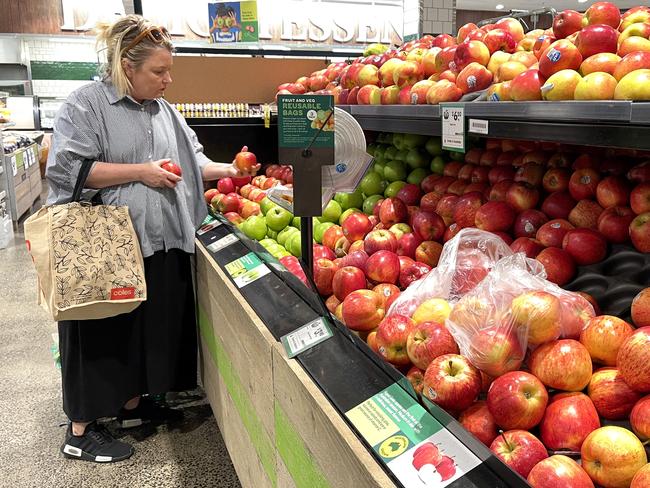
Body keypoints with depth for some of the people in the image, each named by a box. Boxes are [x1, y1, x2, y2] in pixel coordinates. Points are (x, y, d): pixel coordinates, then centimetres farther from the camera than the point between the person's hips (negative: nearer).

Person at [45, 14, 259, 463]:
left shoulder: (165, 111, 13)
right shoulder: (86, 104, -7)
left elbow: (191, 160, 21)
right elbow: (67, 168, -16)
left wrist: (228, 170, 6)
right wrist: (141, 172, -16)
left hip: (161, 245, 7)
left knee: (153, 326, 14)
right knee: (103, 335, 3)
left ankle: (132, 404, 35)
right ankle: (81, 431, 20)